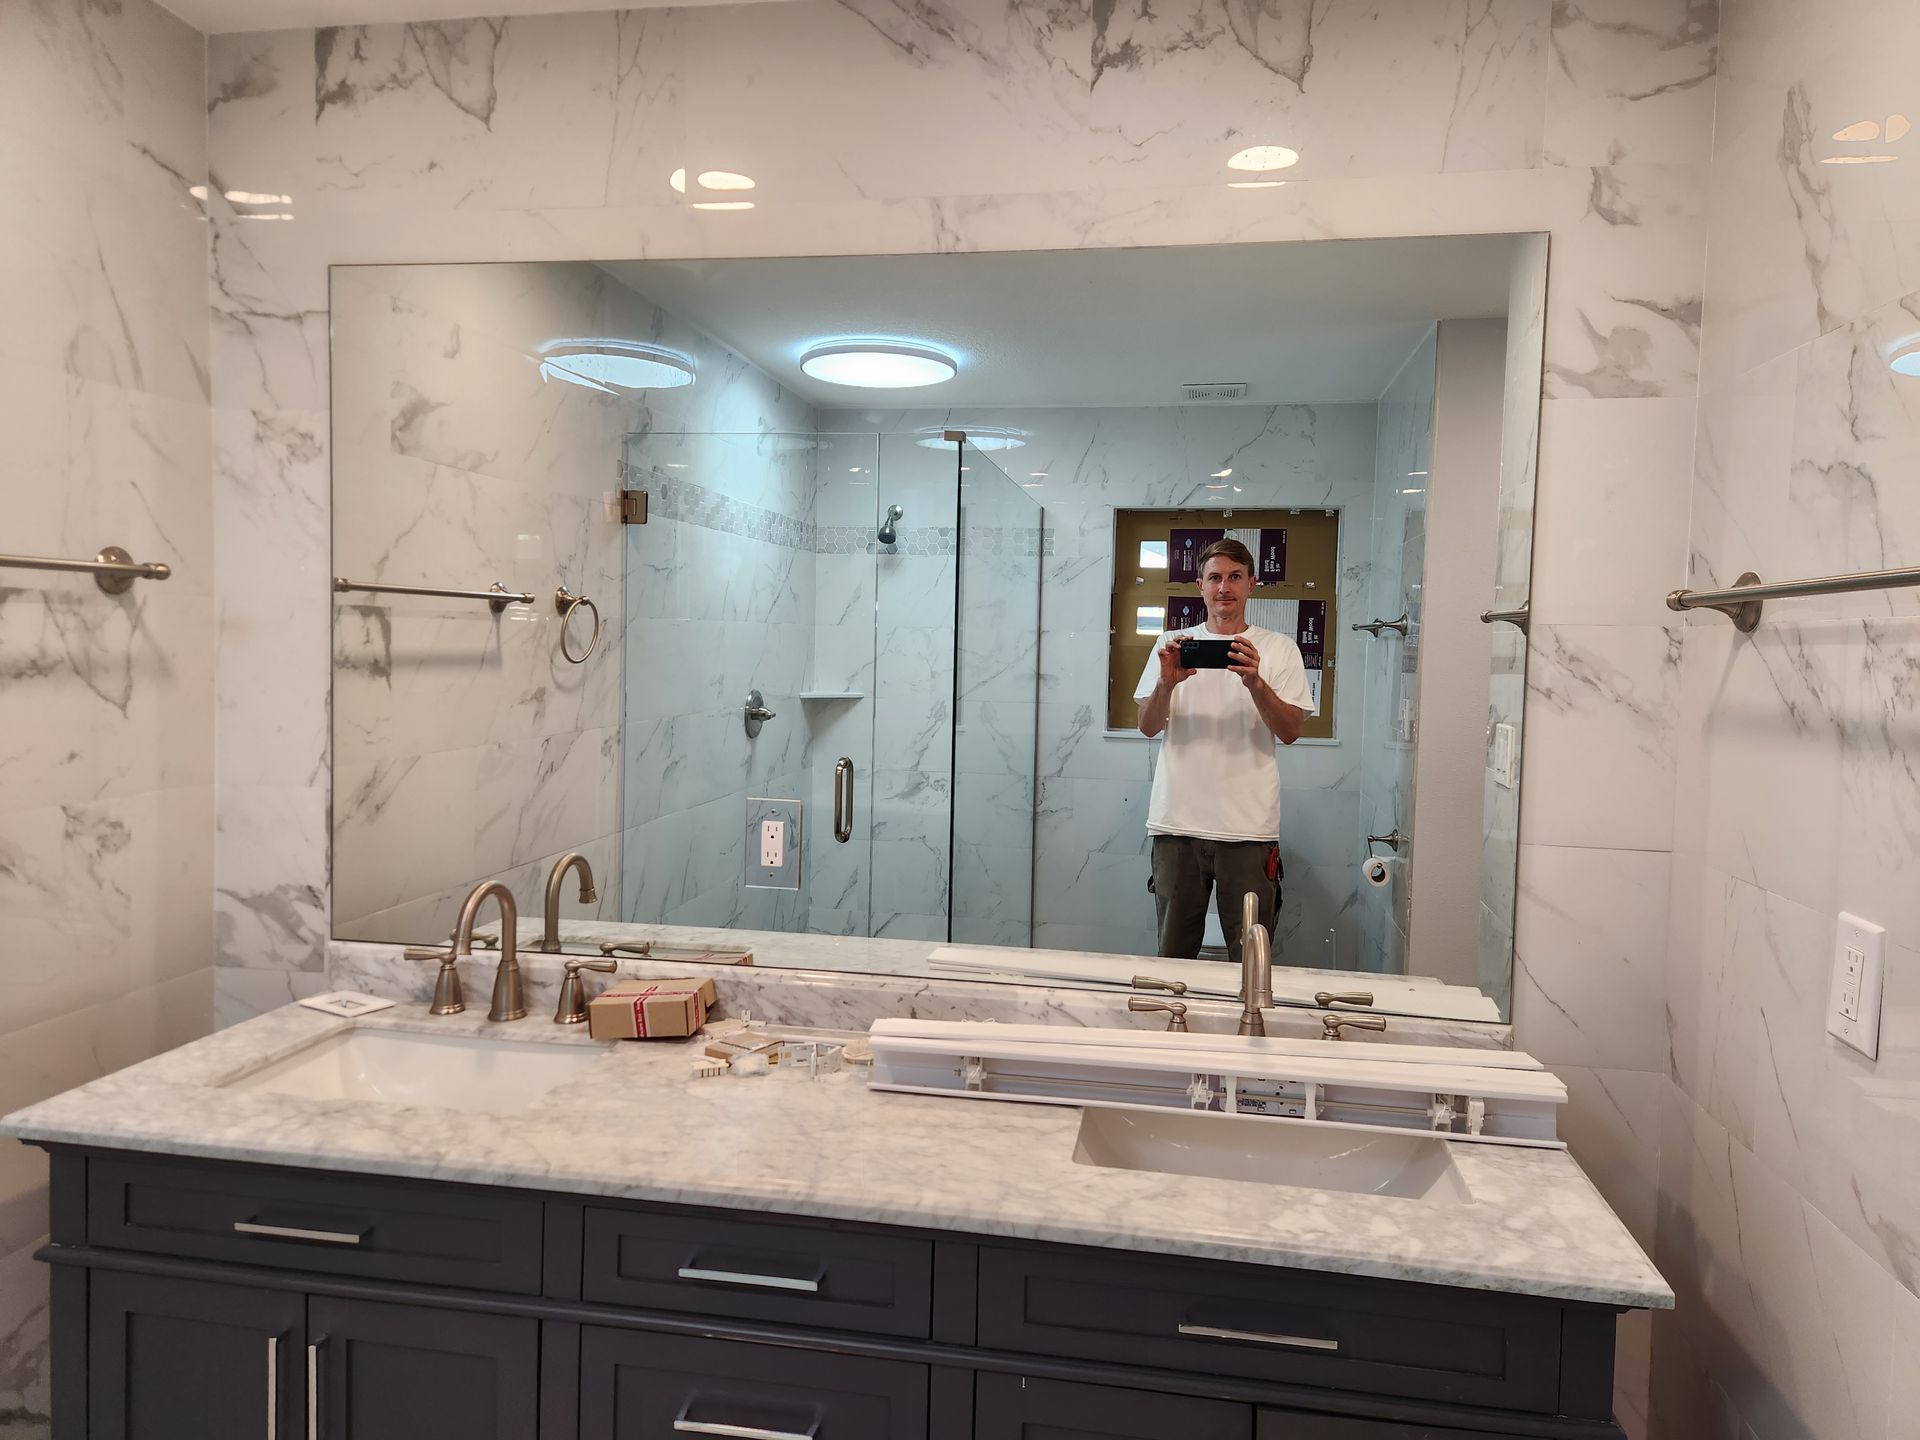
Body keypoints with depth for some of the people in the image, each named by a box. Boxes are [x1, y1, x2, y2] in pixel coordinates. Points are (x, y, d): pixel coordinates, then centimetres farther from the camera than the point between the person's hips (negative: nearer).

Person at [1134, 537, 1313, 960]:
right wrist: (1166, 683, -15)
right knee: (1174, 953, 9)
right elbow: (1148, 727, 5)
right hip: (1177, 821, 1)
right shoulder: (1173, 645, 11)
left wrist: (1256, 683, -17)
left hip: (1249, 826, -1)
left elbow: (1290, 731, -1)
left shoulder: (1279, 648, 7)